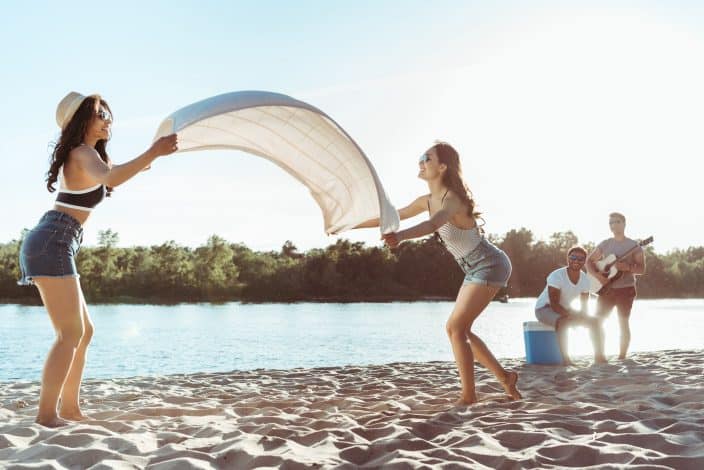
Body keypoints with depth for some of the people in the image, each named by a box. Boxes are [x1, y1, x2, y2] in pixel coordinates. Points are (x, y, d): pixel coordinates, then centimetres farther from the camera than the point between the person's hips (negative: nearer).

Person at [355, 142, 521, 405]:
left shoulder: (452, 199, -24)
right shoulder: (428, 201, 3)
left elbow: (433, 224, -46)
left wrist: (401, 236, -65)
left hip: (490, 266, -9)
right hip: (475, 270, 9)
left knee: (455, 327, -11)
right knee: (460, 329, 11)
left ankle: (468, 395, -1)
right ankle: (505, 378, 23)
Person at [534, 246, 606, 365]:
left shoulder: (585, 279, -3)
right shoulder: (556, 276, -25)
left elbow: (584, 306, 2)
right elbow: (554, 304, -29)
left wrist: (580, 316, -20)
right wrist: (573, 315, -38)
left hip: (566, 310, 7)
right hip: (544, 308, -7)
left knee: (595, 321, -5)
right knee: (563, 322, -38)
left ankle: (599, 356, 4)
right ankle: (565, 359, -32)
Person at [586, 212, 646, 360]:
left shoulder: (634, 246, -1)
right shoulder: (605, 244, 7)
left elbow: (642, 269, -6)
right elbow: (589, 262, 8)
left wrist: (627, 267, -25)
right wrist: (597, 275, -10)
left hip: (626, 289, -3)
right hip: (607, 288, 3)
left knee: (623, 323, 2)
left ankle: (622, 357, 11)